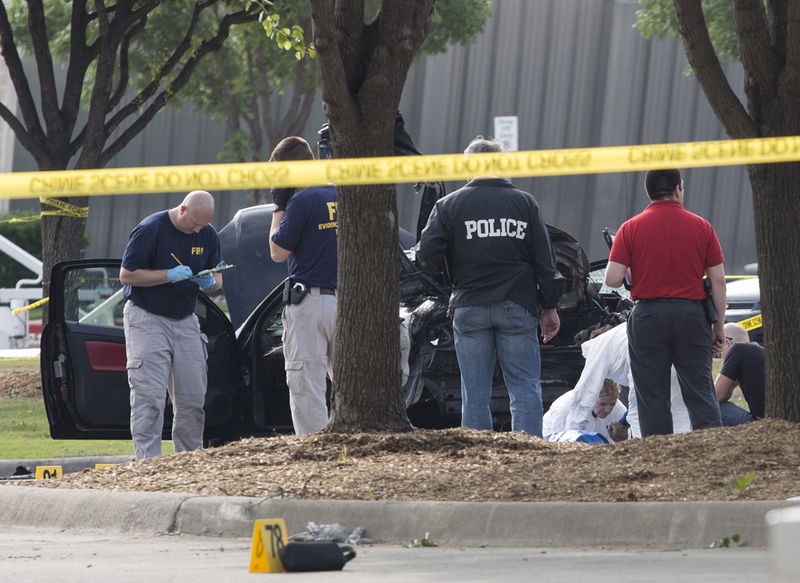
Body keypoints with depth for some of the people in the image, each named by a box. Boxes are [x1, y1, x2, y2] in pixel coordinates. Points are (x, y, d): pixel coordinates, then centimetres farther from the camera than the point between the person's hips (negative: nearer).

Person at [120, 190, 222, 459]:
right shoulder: (150, 230, -13)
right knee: (149, 396, -12)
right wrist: (170, 275, -21)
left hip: (185, 321, 5)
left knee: (192, 397, 2)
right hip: (147, 319, -5)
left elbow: (217, 279, 15)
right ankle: (147, 459, -13)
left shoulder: (207, 235, 5)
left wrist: (210, 283, -10)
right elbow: (127, 275, -11)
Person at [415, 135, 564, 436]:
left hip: (469, 308, 0)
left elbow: (427, 258, -5)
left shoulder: (449, 205, 1)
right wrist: (549, 307, 10)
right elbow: (544, 261, 4)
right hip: (517, 307, 0)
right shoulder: (525, 203, 4)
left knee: (475, 394, 4)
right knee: (525, 388, 2)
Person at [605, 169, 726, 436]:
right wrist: (719, 325, 9)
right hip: (692, 313, 1)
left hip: (648, 315, -1)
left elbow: (612, 279, -8)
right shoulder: (702, 227, 1)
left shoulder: (631, 228, -2)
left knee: (652, 397, 3)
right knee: (700, 393, 5)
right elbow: (718, 280, 1)